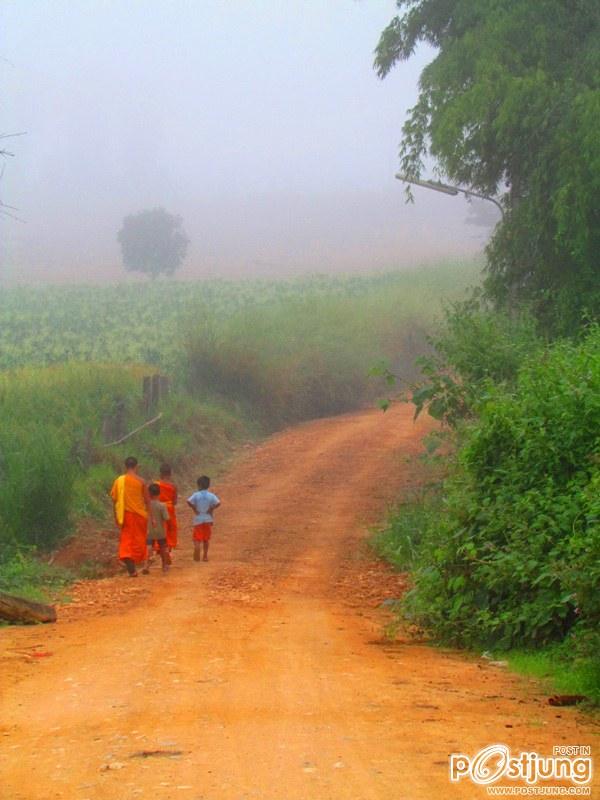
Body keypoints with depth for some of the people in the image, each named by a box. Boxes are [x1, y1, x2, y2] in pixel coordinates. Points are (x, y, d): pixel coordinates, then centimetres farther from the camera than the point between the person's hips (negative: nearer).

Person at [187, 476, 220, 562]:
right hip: (208, 519, 2)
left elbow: (189, 501, -22)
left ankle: (197, 556, -20)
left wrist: (194, 509, -10)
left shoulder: (196, 495, -8)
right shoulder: (211, 496, -4)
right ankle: (205, 556, 18)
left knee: (197, 539, -1)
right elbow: (218, 503, -18)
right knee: (206, 539, 14)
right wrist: (211, 509, -4)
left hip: (198, 519, -2)